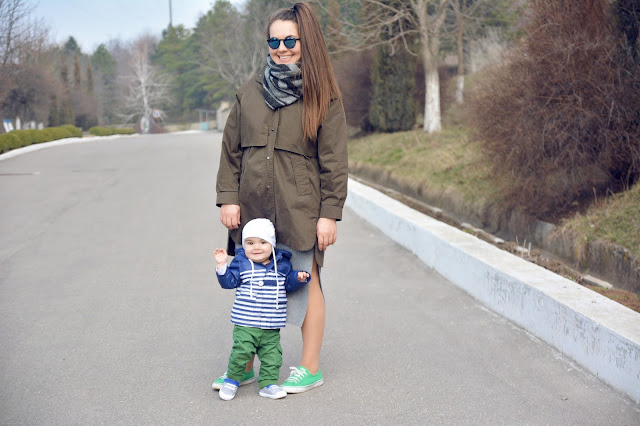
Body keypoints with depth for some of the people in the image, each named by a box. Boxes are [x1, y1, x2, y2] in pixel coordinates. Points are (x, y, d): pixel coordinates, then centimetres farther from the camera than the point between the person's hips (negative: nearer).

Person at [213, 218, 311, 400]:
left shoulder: (281, 264, 6)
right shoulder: (241, 263, -1)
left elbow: (289, 283, 15)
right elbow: (228, 281, -4)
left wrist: (298, 278, -4)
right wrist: (221, 265, -17)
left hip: (271, 327, 3)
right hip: (245, 325, -3)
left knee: (272, 356, 5)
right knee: (241, 352, -8)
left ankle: (268, 384, 21)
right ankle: (232, 380, 13)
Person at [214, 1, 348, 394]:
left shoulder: (324, 98, -2)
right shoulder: (250, 92, 8)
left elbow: (334, 161, -4)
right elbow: (231, 150, 11)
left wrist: (330, 214, -8)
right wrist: (228, 198, 3)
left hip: (299, 211, -4)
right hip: (252, 208, 4)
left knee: (306, 284, 6)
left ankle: (310, 369, 20)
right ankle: (246, 365, 24)